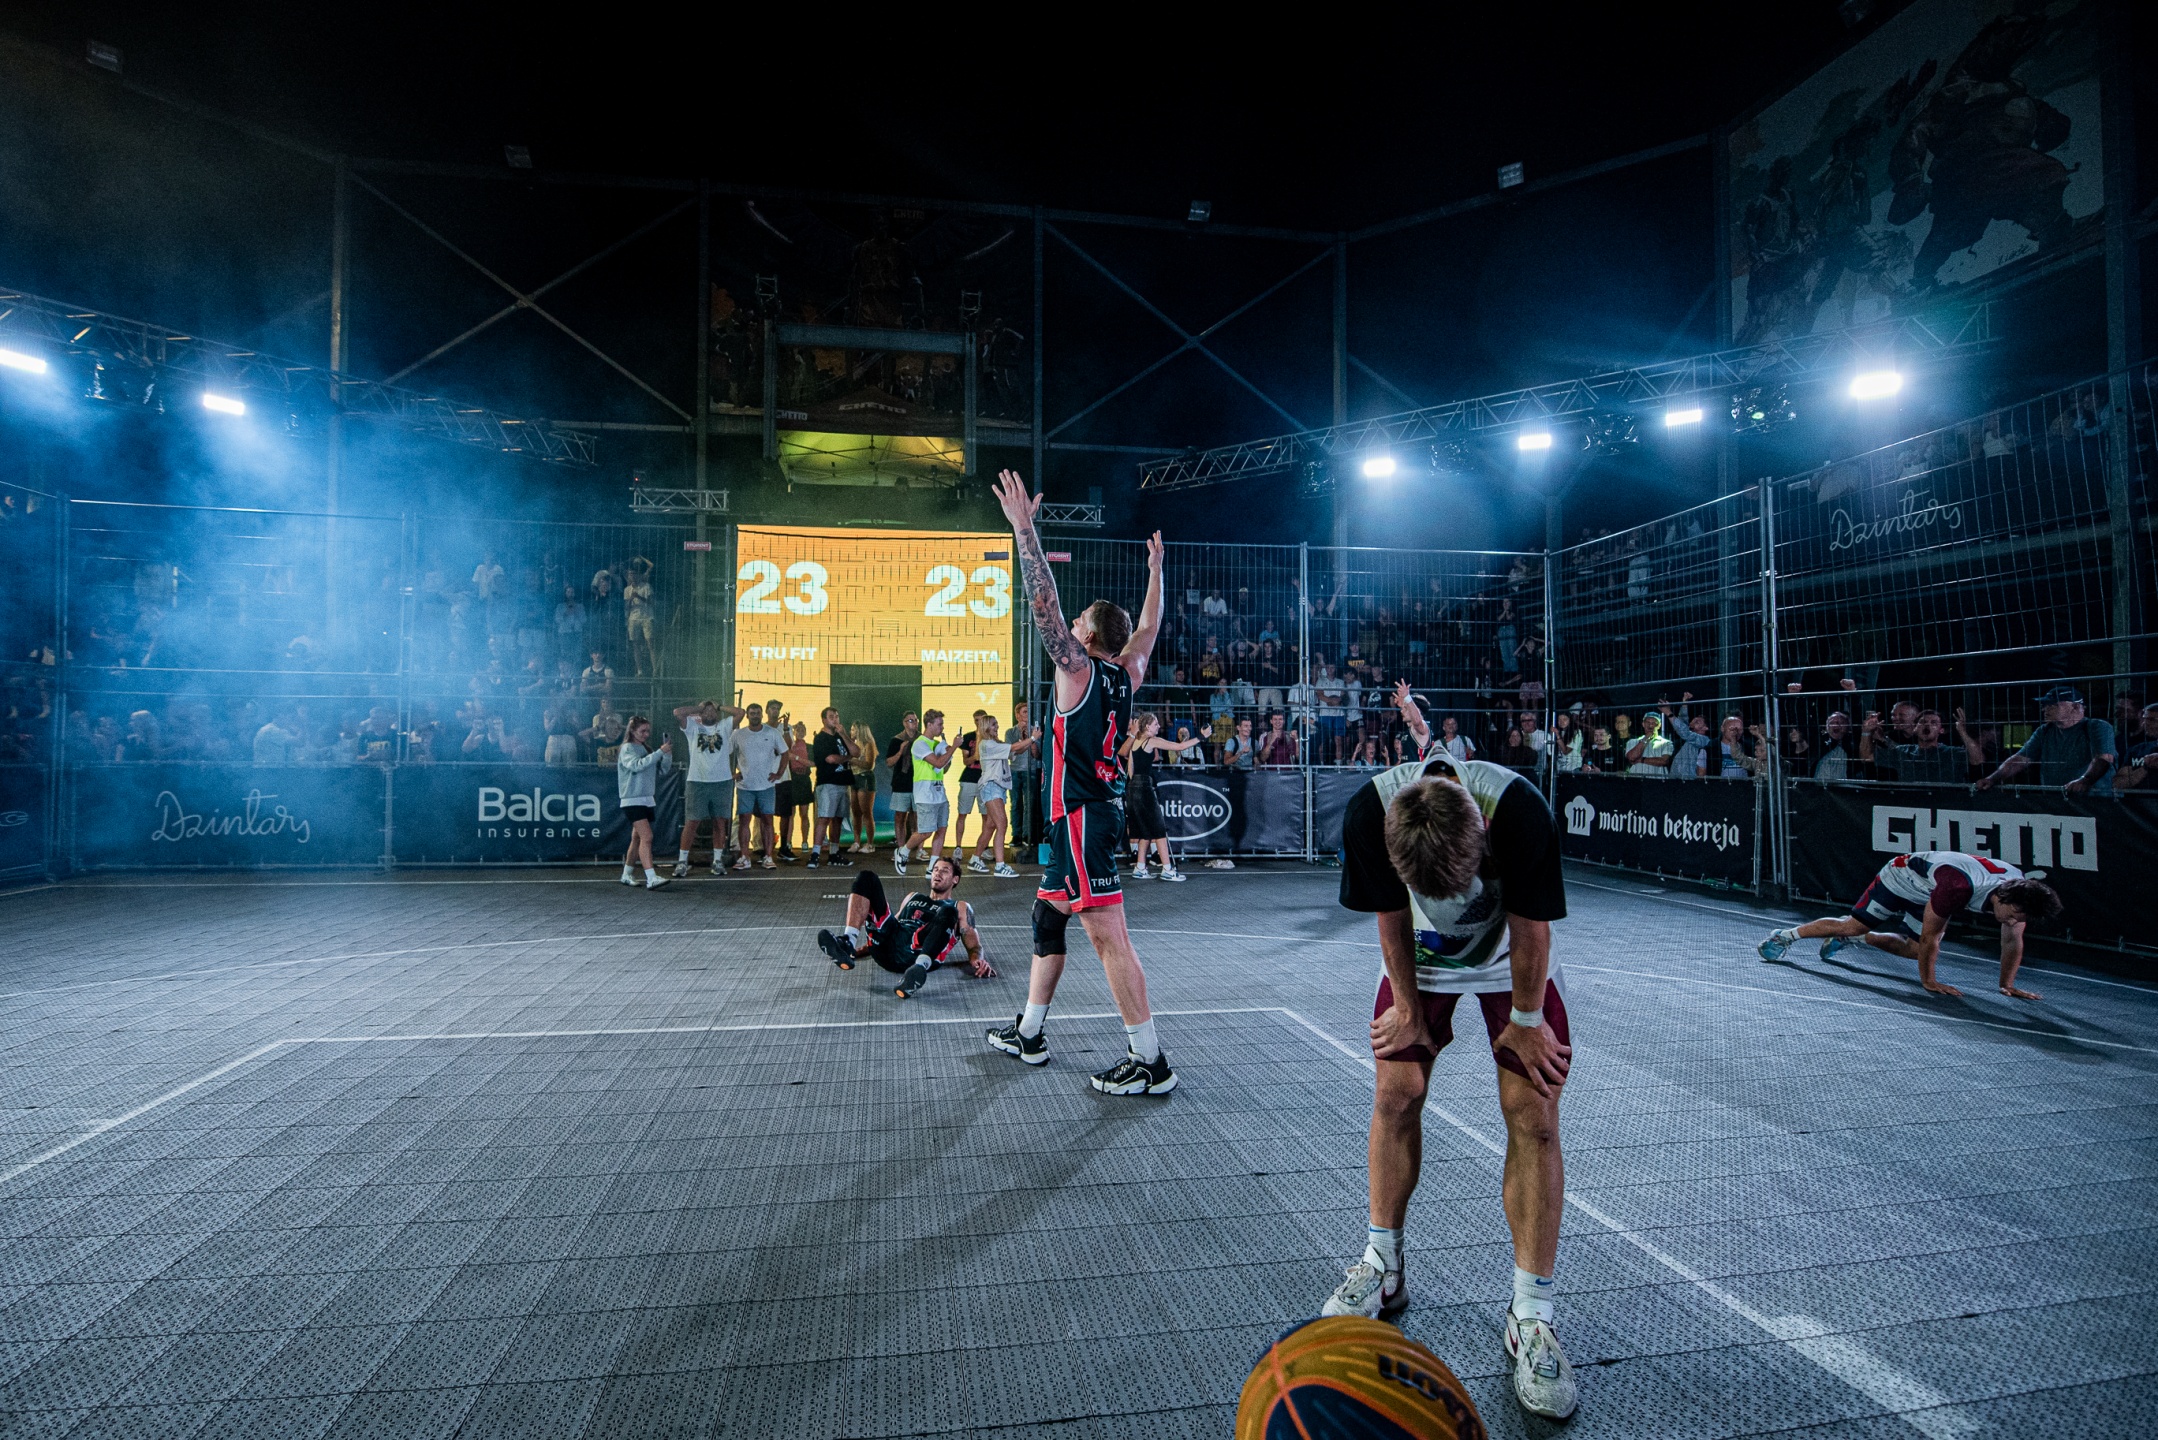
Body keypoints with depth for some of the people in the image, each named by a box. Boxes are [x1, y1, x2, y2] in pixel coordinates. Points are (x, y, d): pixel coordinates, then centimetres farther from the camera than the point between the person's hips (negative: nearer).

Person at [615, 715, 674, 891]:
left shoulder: (647, 749, 16)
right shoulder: (627, 749, -5)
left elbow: (663, 770, 12)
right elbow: (637, 765, -23)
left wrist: (668, 754, -5)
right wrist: (660, 752, -25)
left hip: (647, 800, 8)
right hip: (632, 800, -8)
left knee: (637, 839, 13)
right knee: (646, 837, -17)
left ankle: (627, 874, 24)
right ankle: (651, 878, -23)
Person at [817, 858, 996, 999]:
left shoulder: (960, 908, 26)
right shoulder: (913, 897, 38)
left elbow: (973, 944, 15)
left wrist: (978, 960, -10)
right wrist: (858, 951, 22)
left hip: (920, 952, -4)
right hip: (887, 948, 4)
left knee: (947, 913, -33)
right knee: (866, 878, -3)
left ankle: (920, 968, -57)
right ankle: (848, 945, -24)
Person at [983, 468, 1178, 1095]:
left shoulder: (1079, 671, -11)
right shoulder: (1125, 674, 9)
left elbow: (1045, 604, -19)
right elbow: (1148, 627, 25)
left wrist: (1024, 527, -20)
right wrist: (1156, 569, 34)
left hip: (1082, 817, -9)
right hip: (1086, 813, 9)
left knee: (1107, 934, -8)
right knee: (1047, 917, 19)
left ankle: (1150, 1061, -4)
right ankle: (1028, 1033, 31)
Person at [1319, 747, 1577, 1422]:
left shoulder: (1521, 810, -38)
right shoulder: (1368, 814, -34)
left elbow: (1529, 928, -22)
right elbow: (1391, 918, -16)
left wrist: (1524, 1020, -9)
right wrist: (1409, 1008, -5)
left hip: (1512, 963, -1)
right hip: (1420, 961, 2)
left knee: (1533, 1116, -7)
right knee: (1396, 1094, -1)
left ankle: (1531, 1316, 6)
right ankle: (1383, 1269, 20)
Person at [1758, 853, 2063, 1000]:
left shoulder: (2020, 891, -25)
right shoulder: (1958, 886, -45)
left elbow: (2012, 941, -8)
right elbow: (1930, 935, -33)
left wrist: (2007, 985, -6)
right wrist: (1928, 982, -23)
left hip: (1928, 895, 7)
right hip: (1904, 876, -7)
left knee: (1915, 950, 8)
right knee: (1854, 924, -9)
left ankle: (1858, 937, 30)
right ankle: (1785, 936, 3)